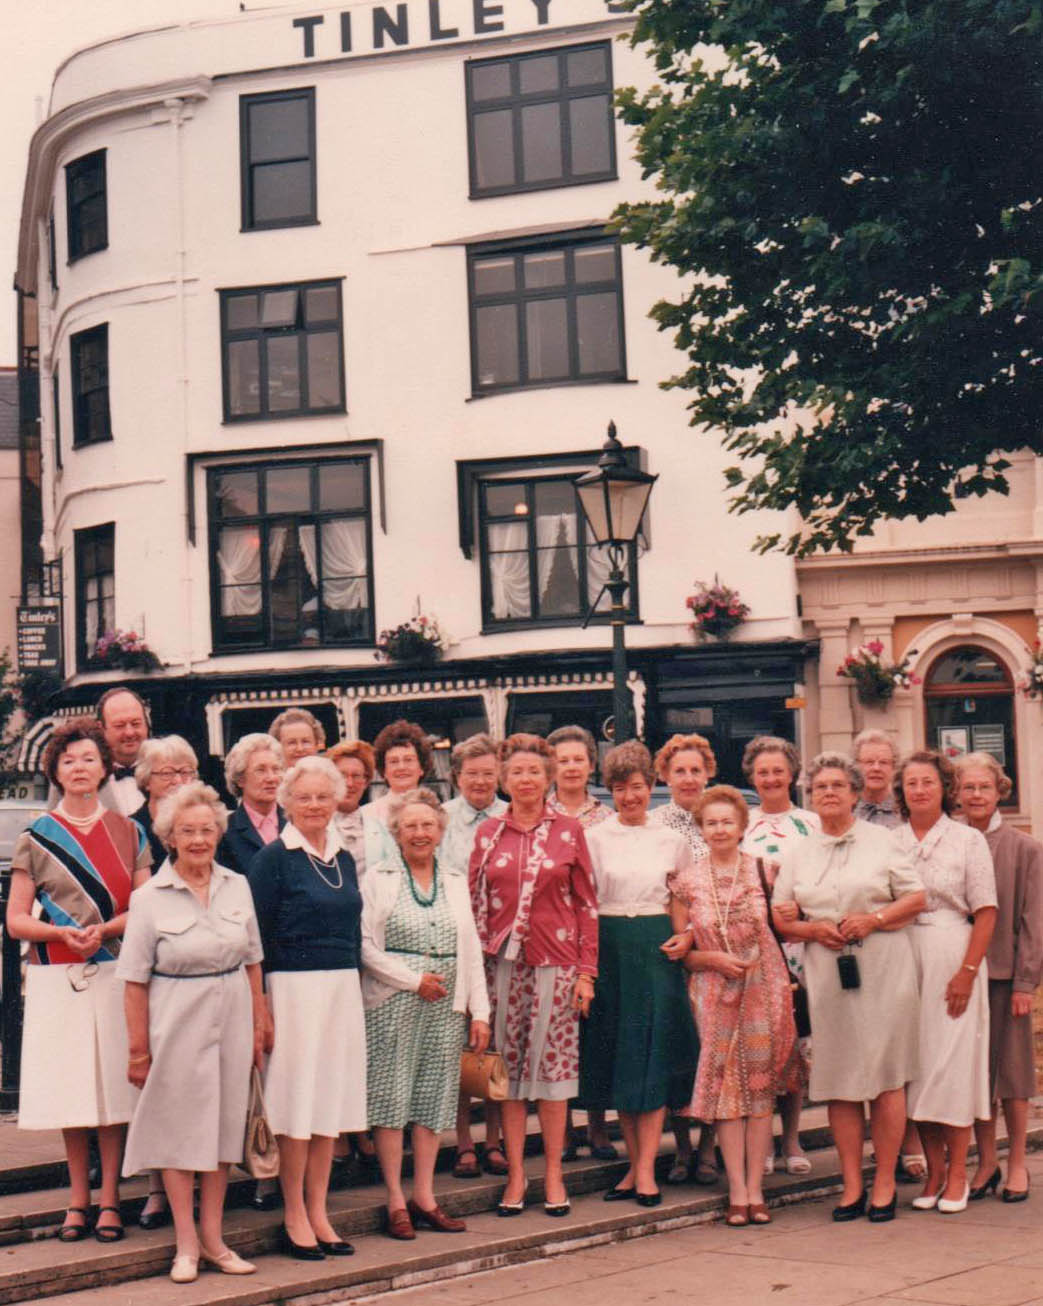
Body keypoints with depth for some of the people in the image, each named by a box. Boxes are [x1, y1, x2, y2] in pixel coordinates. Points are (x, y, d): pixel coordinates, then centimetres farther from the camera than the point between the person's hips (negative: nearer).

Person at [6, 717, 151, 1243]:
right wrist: (62, 932, -15)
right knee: (68, 1087, 1)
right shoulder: (36, 838, 6)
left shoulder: (127, 832, 9)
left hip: (114, 973, 0)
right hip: (56, 977, 0)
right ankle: (78, 1198, 13)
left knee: (113, 1086, -3)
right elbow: (15, 920, 3)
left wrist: (103, 930, -12)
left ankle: (109, 1199, 5)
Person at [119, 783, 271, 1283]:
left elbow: (252, 960, 11)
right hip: (178, 1020, -3)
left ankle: (212, 1237, 19)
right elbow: (135, 979, -5)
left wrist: (260, 1021, 8)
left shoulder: (237, 886, 4)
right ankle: (186, 1242, 12)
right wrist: (138, 1047, -7)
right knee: (179, 1124, 3)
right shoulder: (150, 898, -6)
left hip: (231, 1016, 4)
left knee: (225, 1122, 9)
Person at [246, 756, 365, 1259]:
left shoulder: (344, 859, 12)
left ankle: (318, 1213, 17)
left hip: (342, 989, 6)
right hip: (294, 986, -6)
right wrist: (259, 1004, -12)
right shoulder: (274, 858, -6)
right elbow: (257, 934, -8)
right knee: (297, 1103, -1)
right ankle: (294, 1217, 10)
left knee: (331, 1102, 9)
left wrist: (353, 981, 12)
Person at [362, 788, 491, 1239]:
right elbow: (364, 946, -7)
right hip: (392, 1003, -4)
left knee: (434, 1099, 5)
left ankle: (424, 1196, 13)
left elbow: (471, 950, 14)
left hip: (445, 1005, 4)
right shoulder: (378, 879, 2)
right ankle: (395, 1201, 4)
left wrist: (479, 1010, 7)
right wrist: (413, 979, -12)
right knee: (391, 1099, -3)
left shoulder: (456, 882, 15)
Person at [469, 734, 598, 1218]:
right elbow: (476, 902, 9)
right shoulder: (488, 832, 8)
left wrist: (587, 971, -1)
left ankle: (553, 1175, 10)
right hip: (503, 960, 1)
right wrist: (476, 965, 1)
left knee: (553, 1063, 0)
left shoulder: (569, 830, 4)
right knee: (508, 1066, 3)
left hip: (555, 960, -1)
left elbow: (586, 903, 4)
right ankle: (515, 1175, 10)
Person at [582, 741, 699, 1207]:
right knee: (617, 1052, 3)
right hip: (609, 948, 0)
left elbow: (684, 901, 15)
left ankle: (646, 1169, -4)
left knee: (655, 1051, -5)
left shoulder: (672, 841, 9)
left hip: (657, 949, 0)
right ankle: (636, 1163, 13)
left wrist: (685, 936, -3)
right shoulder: (593, 838, 4)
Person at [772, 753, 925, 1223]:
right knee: (838, 1079, 2)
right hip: (827, 972, 3)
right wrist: (813, 929, -7)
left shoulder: (882, 840, 6)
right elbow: (780, 917, 13)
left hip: (883, 968, -2)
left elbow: (917, 898, 4)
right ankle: (851, 1185, 8)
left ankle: (884, 1184, 5)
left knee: (885, 1076, -3)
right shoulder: (798, 854, 14)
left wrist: (873, 919, -10)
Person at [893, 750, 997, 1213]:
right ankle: (934, 1172, 13)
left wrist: (967, 972, -12)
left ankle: (957, 1175, 5)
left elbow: (986, 913, -3)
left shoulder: (968, 840, 1)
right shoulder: (889, 841, 9)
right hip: (903, 960, 3)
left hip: (952, 958, -3)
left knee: (952, 1062, -3)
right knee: (916, 1066, 4)